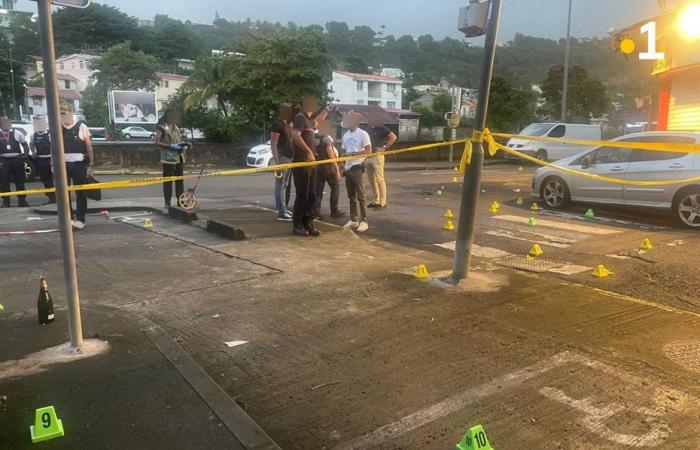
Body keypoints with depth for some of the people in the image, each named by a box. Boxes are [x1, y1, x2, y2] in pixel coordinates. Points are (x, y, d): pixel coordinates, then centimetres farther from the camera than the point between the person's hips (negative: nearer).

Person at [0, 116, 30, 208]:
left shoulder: (17, 133, 6)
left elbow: (25, 145, 11)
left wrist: (25, 156, -1)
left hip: (17, 160, 0)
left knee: (20, 181, 6)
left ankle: (22, 201, 14)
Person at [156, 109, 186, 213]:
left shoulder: (175, 127, 16)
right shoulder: (161, 127, -6)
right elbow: (158, 142, -11)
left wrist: (182, 143, 5)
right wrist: (172, 146, -18)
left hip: (179, 157, 7)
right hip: (168, 158, -7)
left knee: (180, 180, 12)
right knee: (168, 181, -3)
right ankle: (167, 204, 1)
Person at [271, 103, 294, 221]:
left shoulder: (288, 125, 17)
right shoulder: (278, 125, -11)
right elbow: (273, 144, -16)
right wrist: (276, 161, -23)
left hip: (289, 158, 9)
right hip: (282, 158, -9)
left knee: (285, 185, 14)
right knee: (280, 185, -8)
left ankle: (282, 208, 22)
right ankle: (282, 212, -8)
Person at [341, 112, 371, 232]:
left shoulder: (362, 134, -7)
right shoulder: (345, 135, 14)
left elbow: (369, 151, -13)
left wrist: (353, 153, -18)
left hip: (358, 167, -7)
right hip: (348, 168, 7)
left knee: (360, 195, -7)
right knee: (351, 195, 11)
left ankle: (364, 221, -4)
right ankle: (354, 219, 19)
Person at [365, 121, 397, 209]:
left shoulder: (381, 128, -4)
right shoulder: (369, 129, 16)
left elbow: (393, 137, -9)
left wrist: (384, 148, -14)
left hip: (377, 156, -7)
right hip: (368, 156, 7)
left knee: (379, 179, -8)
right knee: (372, 180, 10)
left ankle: (383, 202, -4)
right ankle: (376, 201, 18)